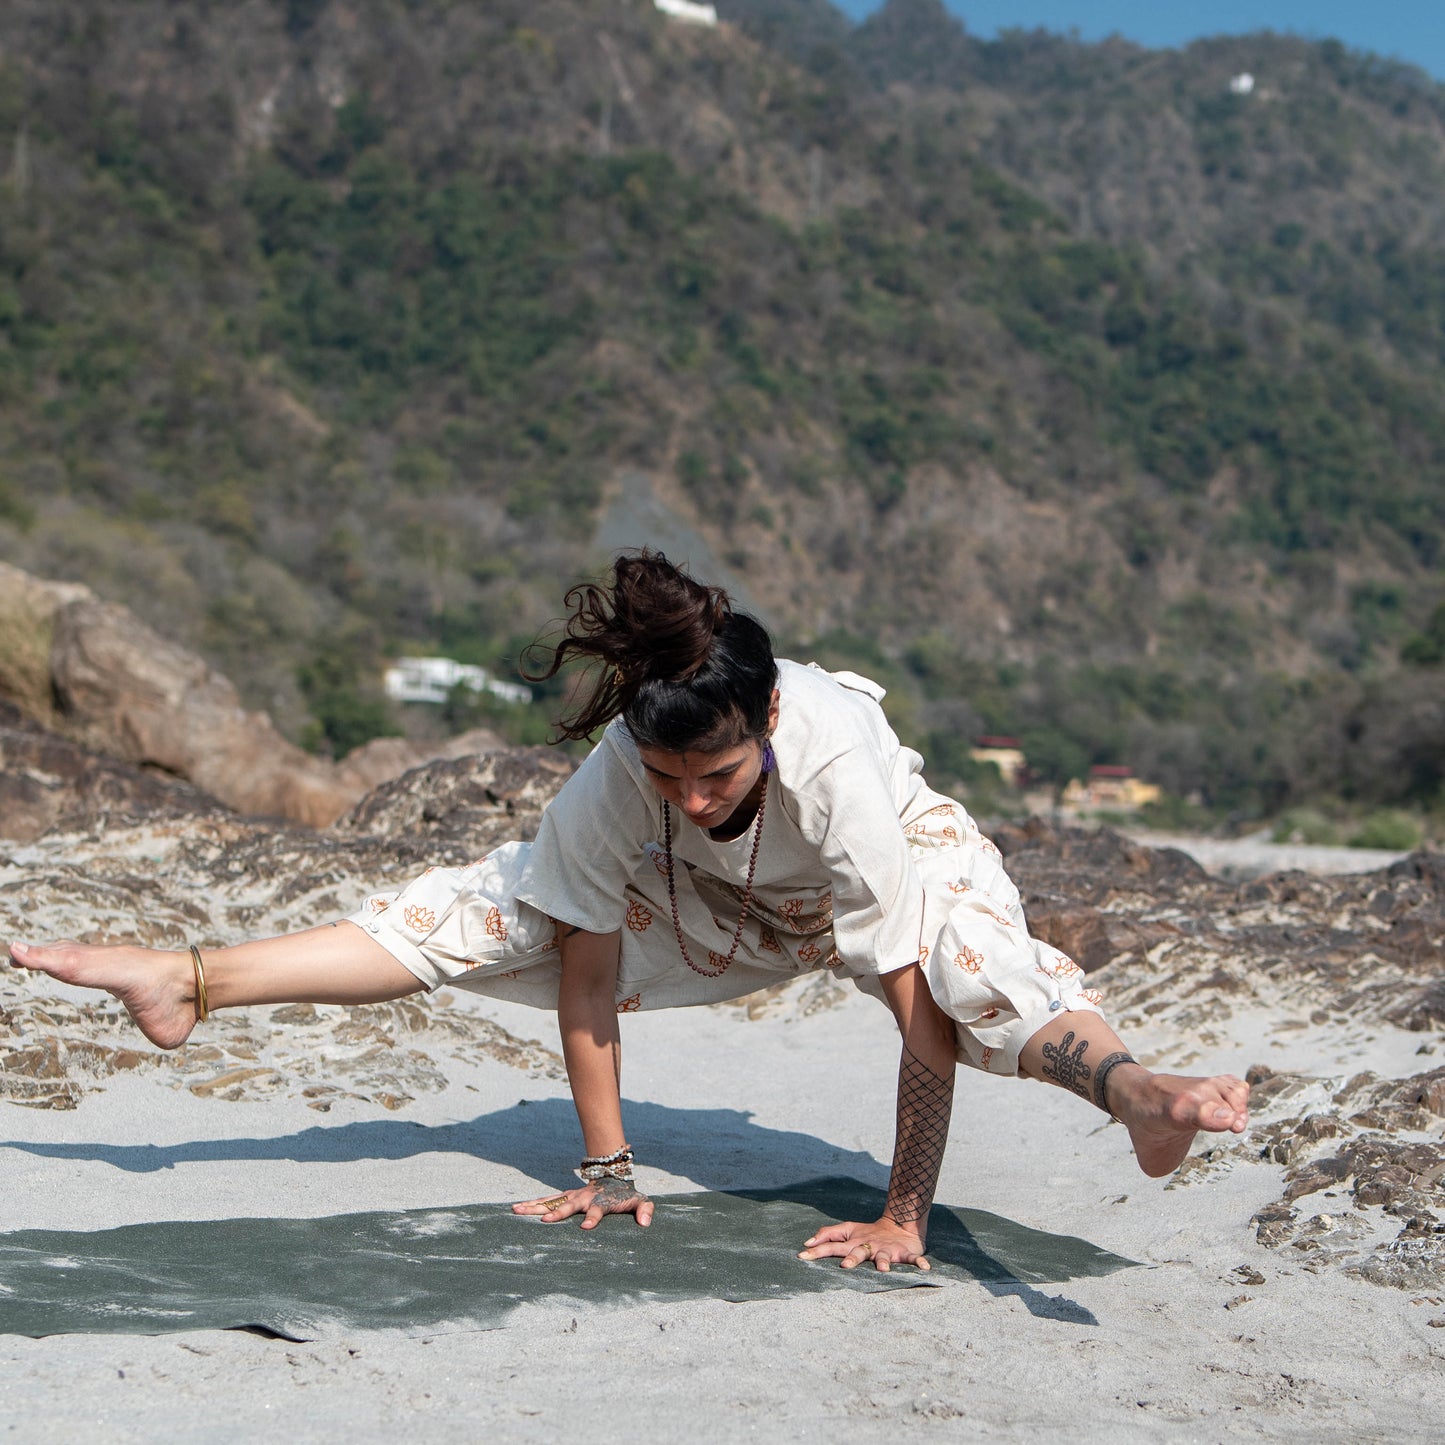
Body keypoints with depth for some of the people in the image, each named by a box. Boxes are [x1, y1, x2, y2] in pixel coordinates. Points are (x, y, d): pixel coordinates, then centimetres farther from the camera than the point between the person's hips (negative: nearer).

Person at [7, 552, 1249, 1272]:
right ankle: (190, 983, 0)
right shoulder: (616, 774, -31)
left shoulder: (838, 761, -43)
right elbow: (586, 962, -20)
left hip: (901, 870, -3)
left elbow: (918, 995, -40)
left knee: (989, 970, -38)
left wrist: (904, 1214, -37)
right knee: (483, 911, -5)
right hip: (719, 902, 3)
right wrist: (606, 1165, -15)